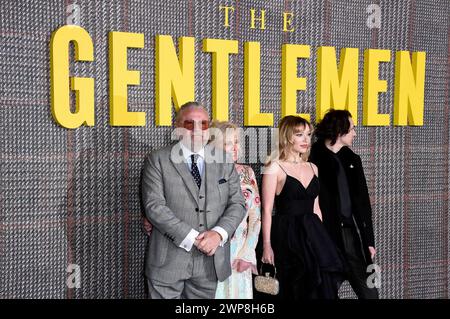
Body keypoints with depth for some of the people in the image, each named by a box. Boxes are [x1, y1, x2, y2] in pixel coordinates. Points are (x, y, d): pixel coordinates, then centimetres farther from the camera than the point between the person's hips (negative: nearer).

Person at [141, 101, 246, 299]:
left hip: (209, 261, 3)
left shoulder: (225, 162, 10)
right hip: (168, 260, -2)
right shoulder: (158, 160, 0)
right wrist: (192, 238, -16)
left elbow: (237, 204, 6)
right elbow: (153, 205, -10)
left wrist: (219, 233, -13)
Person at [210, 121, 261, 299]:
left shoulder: (247, 173, 5)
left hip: (241, 250, 3)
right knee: (215, 292, 2)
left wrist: (246, 253, -3)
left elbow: (256, 215, 4)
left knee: (240, 291, 8)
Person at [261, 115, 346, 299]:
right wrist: (267, 246, -14)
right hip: (286, 236, -5)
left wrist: (322, 237, 13)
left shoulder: (312, 168, 13)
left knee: (323, 287, 1)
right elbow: (267, 210, -8)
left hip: (312, 234, 6)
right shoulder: (275, 168, -5)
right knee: (295, 290, -1)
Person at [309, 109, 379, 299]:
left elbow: (363, 201, 14)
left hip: (351, 234, 5)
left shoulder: (352, 159, 13)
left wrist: (369, 240, 12)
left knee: (369, 291, 8)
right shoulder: (313, 158, -7)